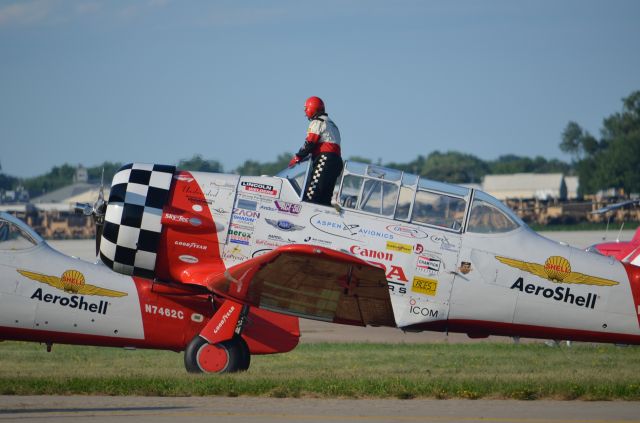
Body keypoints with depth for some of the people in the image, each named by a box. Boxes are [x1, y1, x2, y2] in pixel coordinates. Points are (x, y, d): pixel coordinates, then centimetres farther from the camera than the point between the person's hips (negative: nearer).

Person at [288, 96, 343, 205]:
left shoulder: (317, 122, -1)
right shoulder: (330, 123, 28)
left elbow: (310, 143, -9)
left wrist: (298, 157, -1)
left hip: (325, 159, -9)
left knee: (311, 192, -17)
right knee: (325, 196, 6)